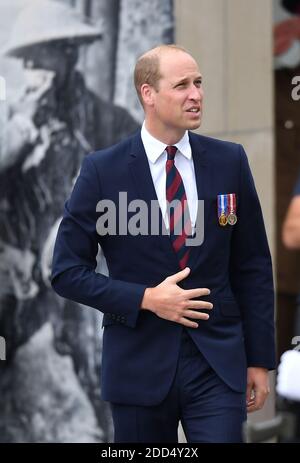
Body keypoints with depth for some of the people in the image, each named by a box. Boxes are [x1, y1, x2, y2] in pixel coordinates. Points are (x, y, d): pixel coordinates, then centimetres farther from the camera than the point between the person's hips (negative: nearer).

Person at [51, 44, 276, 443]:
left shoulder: (229, 161, 2)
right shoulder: (103, 170, -5)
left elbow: (253, 265, 6)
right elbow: (67, 271, -3)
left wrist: (259, 359, 5)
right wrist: (146, 299, -14)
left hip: (218, 362, 1)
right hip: (139, 365, -1)